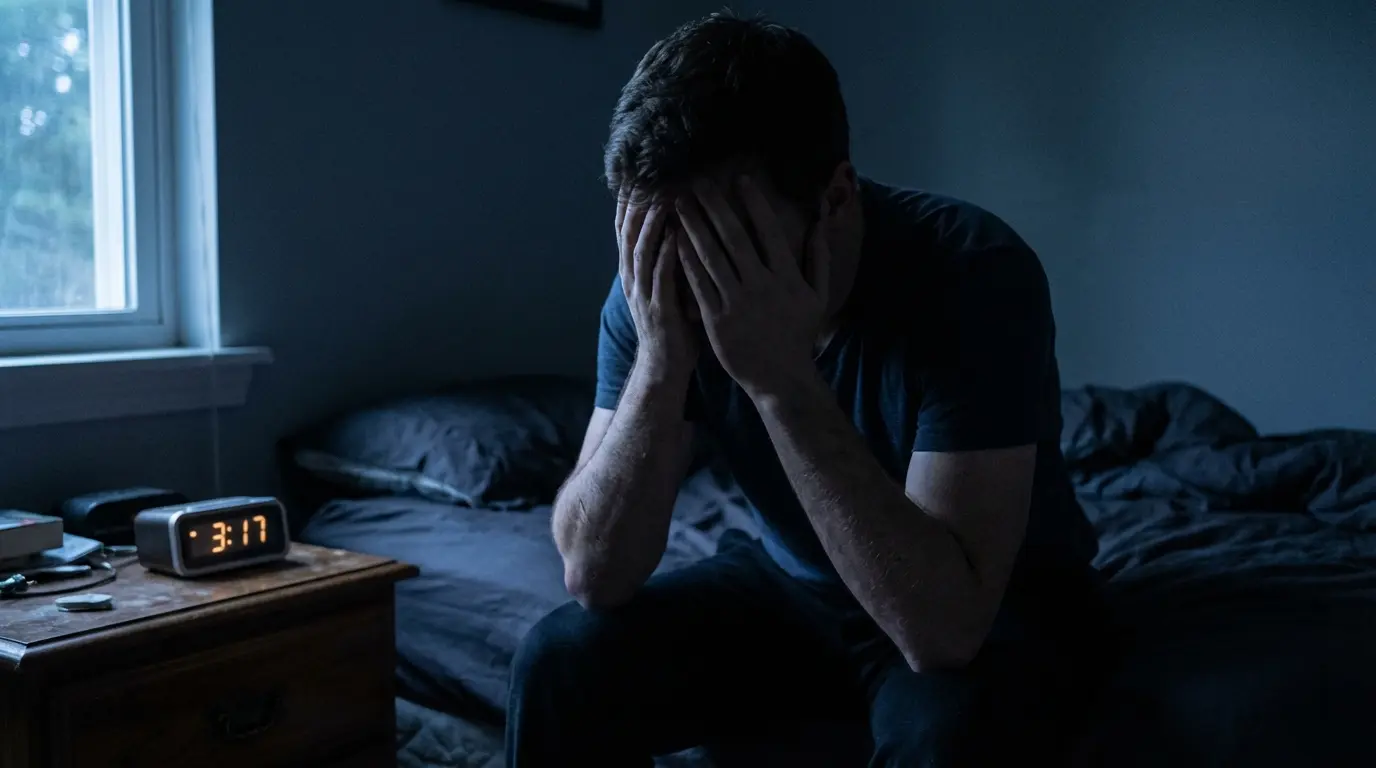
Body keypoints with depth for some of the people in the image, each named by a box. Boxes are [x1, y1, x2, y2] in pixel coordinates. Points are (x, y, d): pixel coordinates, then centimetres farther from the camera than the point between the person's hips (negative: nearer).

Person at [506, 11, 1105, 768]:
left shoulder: (973, 270, -30)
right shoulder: (660, 284, -17)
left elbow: (945, 626, -37)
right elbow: (595, 574, -20)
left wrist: (781, 379, -42)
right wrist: (661, 360, -34)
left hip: (993, 609, -3)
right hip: (795, 584, 4)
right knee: (559, 664, -15)